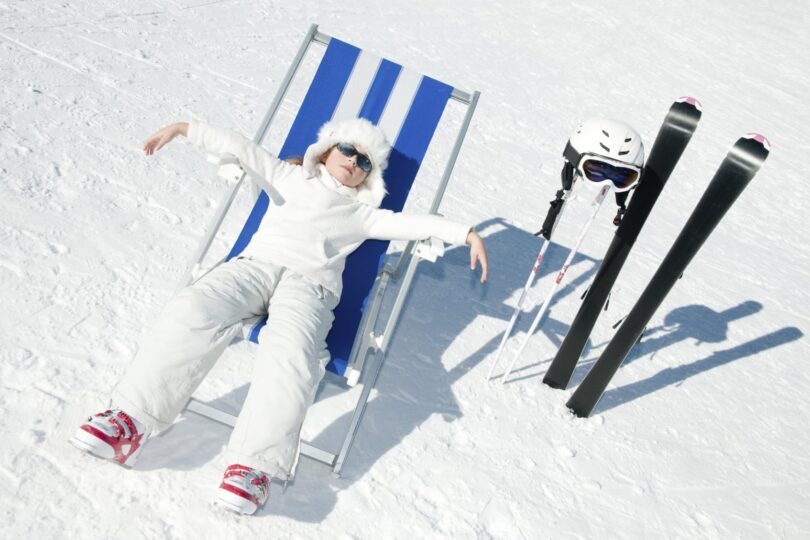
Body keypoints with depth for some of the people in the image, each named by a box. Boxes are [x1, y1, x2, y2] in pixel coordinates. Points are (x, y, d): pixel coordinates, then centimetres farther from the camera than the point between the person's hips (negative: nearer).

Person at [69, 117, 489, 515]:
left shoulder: (362, 213, 25)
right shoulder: (291, 178, 29)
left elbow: (411, 223, 13)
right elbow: (242, 149, 18)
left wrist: (465, 233, 0)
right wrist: (186, 128, 7)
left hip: (309, 283, -1)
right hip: (257, 263, 2)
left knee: (290, 354, -34)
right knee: (194, 310, -28)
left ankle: (252, 465, -36)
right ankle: (129, 420, -23)